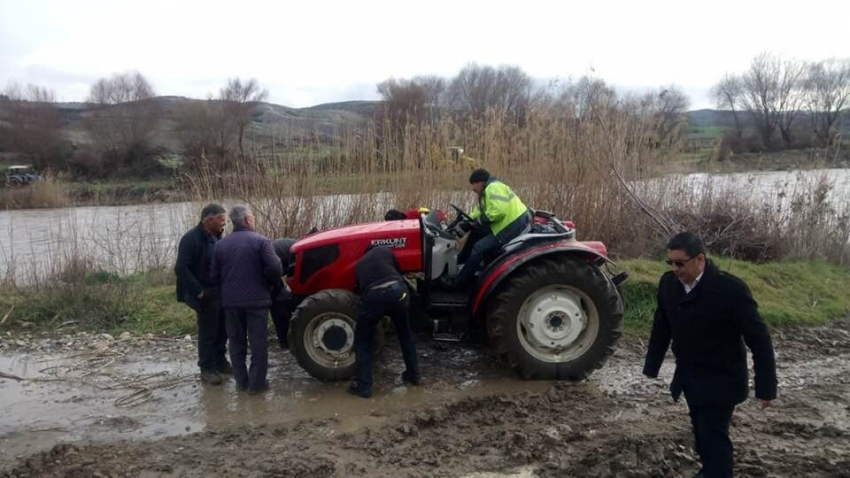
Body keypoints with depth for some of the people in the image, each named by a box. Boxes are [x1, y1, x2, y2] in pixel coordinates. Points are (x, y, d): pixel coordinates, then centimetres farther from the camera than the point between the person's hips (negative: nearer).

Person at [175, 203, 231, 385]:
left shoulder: (216, 236, 7)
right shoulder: (191, 239, -17)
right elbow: (181, 268, -21)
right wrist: (198, 292, -21)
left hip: (221, 291, 7)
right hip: (206, 295, -7)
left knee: (222, 330, 16)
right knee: (207, 332, 4)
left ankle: (220, 362, 33)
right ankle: (207, 369, 17)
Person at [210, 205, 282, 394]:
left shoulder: (221, 244, 3)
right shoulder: (261, 241, -10)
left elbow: (215, 276, 4)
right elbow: (275, 268, -19)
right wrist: (269, 284, 1)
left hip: (230, 301, 4)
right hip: (257, 300, -4)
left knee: (236, 342, 15)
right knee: (258, 342, 5)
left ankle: (241, 381, 21)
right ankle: (256, 383, 8)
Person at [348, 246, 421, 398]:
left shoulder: (359, 265, 34)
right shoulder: (385, 250, 29)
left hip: (373, 295, -1)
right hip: (397, 290, 1)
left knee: (362, 339, 18)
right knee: (405, 334, 25)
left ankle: (363, 386, 14)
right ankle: (414, 375, 36)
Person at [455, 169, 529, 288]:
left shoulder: (493, 188, -17)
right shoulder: (488, 190, 18)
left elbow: (498, 211, -29)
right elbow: (479, 211, 20)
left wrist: (479, 221, -16)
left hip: (513, 226, -11)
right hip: (507, 223, 11)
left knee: (479, 247, -14)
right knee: (476, 231, 20)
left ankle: (460, 282, -5)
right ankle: (460, 261, 29)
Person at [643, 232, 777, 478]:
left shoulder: (731, 289, -23)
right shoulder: (668, 282, -7)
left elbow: (759, 339, -17)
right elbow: (661, 327, 7)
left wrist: (765, 387, -15)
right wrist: (652, 367, 10)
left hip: (720, 381, -5)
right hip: (688, 376, 5)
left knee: (713, 436, -3)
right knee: (701, 431, 18)